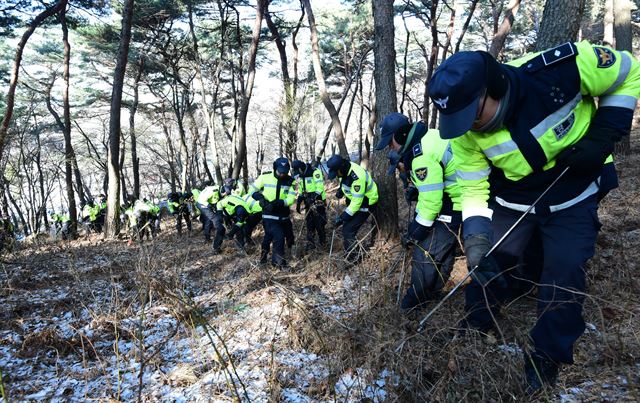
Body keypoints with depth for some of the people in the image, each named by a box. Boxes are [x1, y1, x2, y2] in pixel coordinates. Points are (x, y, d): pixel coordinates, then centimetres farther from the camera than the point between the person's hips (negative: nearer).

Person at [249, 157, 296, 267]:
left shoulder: (289, 181, -5)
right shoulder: (265, 177, -10)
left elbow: (291, 199, -12)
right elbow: (252, 189, 0)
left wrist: (278, 203, -29)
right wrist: (260, 198, -19)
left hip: (284, 216, 4)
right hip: (269, 215, -4)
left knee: (290, 237, 16)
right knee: (279, 237, -14)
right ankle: (277, 260, 6)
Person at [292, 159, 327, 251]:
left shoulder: (315, 172, -13)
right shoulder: (300, 176, 12)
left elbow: (320, 187, -20)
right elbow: (300, 191, 20)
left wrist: (314, 197, -30)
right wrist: (298, 202, 12)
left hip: (318, 201, -7)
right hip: (308, 202, 7)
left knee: (319, 223, -3)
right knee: (309, 224, 5)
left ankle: (323, 242, 12)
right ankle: (310, 243, 10)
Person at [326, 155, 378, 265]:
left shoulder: (357, 178, -36)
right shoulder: (345, 168, -9)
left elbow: (357, 202, -32)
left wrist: (342, 218, -30)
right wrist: (341, 189, 1)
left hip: (365, 203, -9)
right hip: (354, 199, 9)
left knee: (348, 230, -11)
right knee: (347, 226, 14)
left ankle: (354, 259, 3)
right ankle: (350, 253, 30)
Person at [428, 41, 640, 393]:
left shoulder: (563, 67, -31)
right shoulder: (467, 132, -22)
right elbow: (473, 187, -15)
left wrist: (602, 138, -22)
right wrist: (476, 239, -29)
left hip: (573, 198, -1)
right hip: (512, 202, 2)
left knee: (563, 277, -4)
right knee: (487, 267, 1)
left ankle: (547, 358, 17)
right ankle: (473, 336, 26)